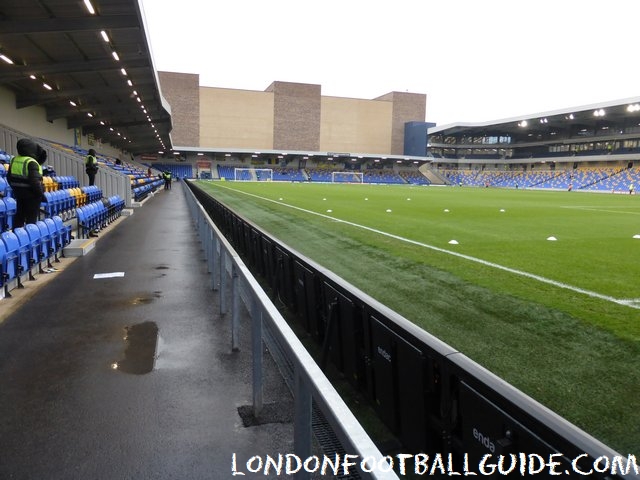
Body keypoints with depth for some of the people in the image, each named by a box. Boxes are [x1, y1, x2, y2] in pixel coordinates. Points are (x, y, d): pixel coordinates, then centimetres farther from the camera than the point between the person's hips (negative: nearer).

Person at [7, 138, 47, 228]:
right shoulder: (31, 162, -20)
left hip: (19, 193, 8)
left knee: (19, 215, 18)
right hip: (31, 194, -8)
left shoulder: (14, 160, 6)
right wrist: (41, 194, -17)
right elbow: (35, 181, -26)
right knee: (31, 218, 1)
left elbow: (9, 177, 14)